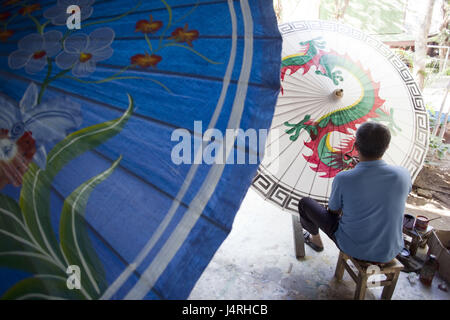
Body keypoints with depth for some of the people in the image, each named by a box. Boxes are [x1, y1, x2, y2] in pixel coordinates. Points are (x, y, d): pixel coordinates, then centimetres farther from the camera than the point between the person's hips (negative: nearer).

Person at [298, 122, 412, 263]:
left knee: (305, 203, 14)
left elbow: (333, 210, -6)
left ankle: (316, 239, 41)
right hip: (389, 252, 4)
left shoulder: (342, 179, -27)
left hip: (353, 247, -3)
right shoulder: (403, 175, -17)